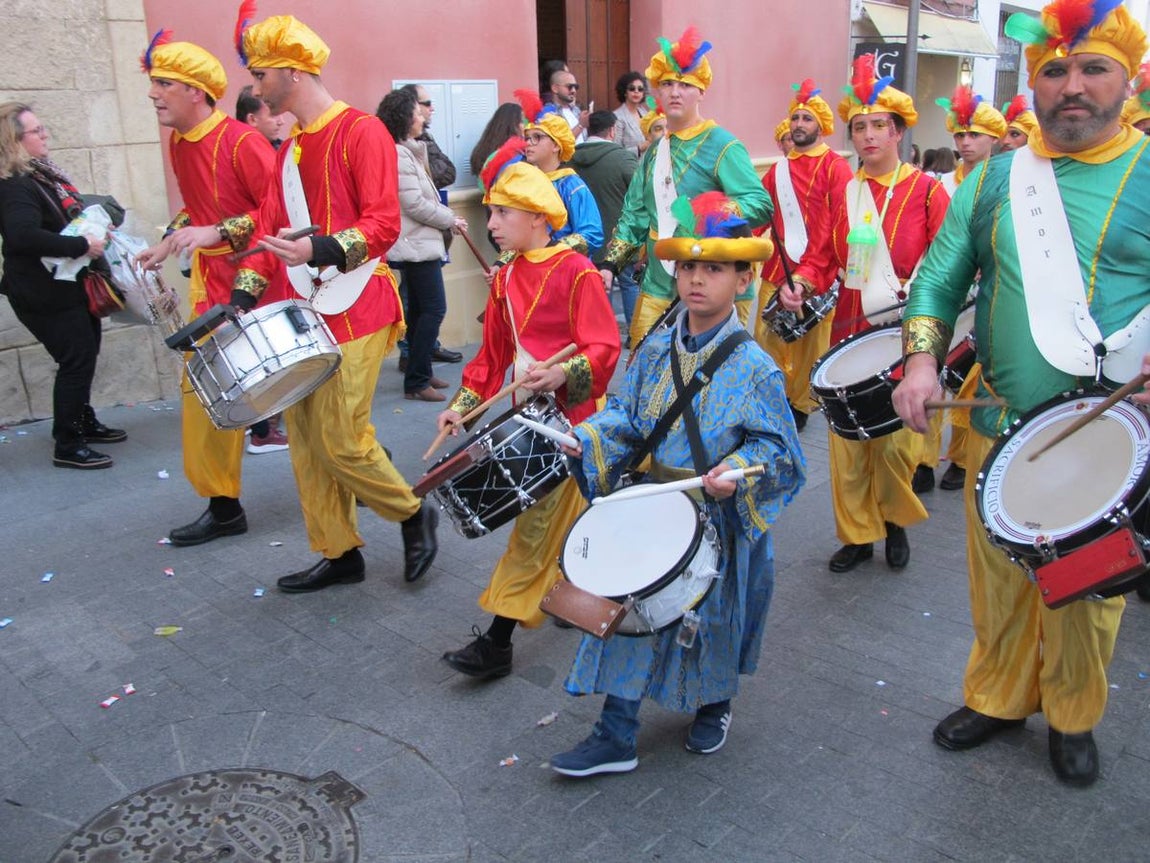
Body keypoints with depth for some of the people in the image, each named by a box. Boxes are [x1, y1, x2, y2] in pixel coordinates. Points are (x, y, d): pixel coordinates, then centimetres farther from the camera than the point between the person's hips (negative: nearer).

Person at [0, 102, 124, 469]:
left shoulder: (42, 173, 11)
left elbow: (68, 216, 23)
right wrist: (82, 245, -31)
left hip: (70, 285, 10)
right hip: (46, 294, -10)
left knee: (85, 353, 20)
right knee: (76, 360, -6)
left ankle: (84, 422, 37)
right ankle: (67, 447, 5)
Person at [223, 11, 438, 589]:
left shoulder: (361, 132, -8)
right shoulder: (289, 147, 17)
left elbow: (384, 224, -16)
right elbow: (270, 227, 18)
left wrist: (320, 250, -30)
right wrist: (238, 297, 9)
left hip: (355, 310, -8)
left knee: (341, 438, -8)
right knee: (303, 433, 8)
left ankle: (414, 516, 17)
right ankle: (338, 554, 21)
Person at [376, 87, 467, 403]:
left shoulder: (408, 151, 16)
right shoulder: (398, 154, -16)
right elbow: (414, 204, -20)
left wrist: (447, 216, 6)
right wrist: (450, 220, -9)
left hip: (418, 243, 11)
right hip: (416, 246, -11)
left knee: (420, 309, 14)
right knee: (434, 308, -10)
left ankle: (421, 373, 21)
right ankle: (415, 382, -7)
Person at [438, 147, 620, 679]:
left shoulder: (575, 271, -13)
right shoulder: (506, 280, 9)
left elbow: (604, 349, -15)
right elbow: (493, 354, 14)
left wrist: (562, 375, -32)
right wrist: (464, 404, 5)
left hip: (569, 418, -7)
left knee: (536, 529, -5)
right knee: (567, 516, 19)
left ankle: (497, 641, 0)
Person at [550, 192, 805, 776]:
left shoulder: (752, 367, -13)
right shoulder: (656, 351, 1)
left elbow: (774, 445, -11)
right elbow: (626, 419, 5)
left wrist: (737, 472, -30)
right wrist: (585, 442, -12)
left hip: (720, 521, -3)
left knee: (712, 615, 14)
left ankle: (715, 704, 46)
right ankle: (615, 737, 18)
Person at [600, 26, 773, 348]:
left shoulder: (722, 146, -8)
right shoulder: (653, 152, 14)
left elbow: (761, 205, -18)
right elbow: (634, 216, 17)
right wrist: (610, 266, 7)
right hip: (657, 288, 6)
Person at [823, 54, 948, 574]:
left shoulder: (927, 191, 0)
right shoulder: (843, 192, 10)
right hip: (848, 332, 3)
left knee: (896, 442, -2)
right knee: (847, 440, 4)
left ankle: (895, 521, 25)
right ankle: (857, 535, 20)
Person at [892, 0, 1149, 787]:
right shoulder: (994, 179, 7)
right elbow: (940, 280, 7)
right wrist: (923, 358, -10)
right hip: (999, 426, 2)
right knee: (998, 574, 13)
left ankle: (1074, 718, 34)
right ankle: (997, 697, 35)